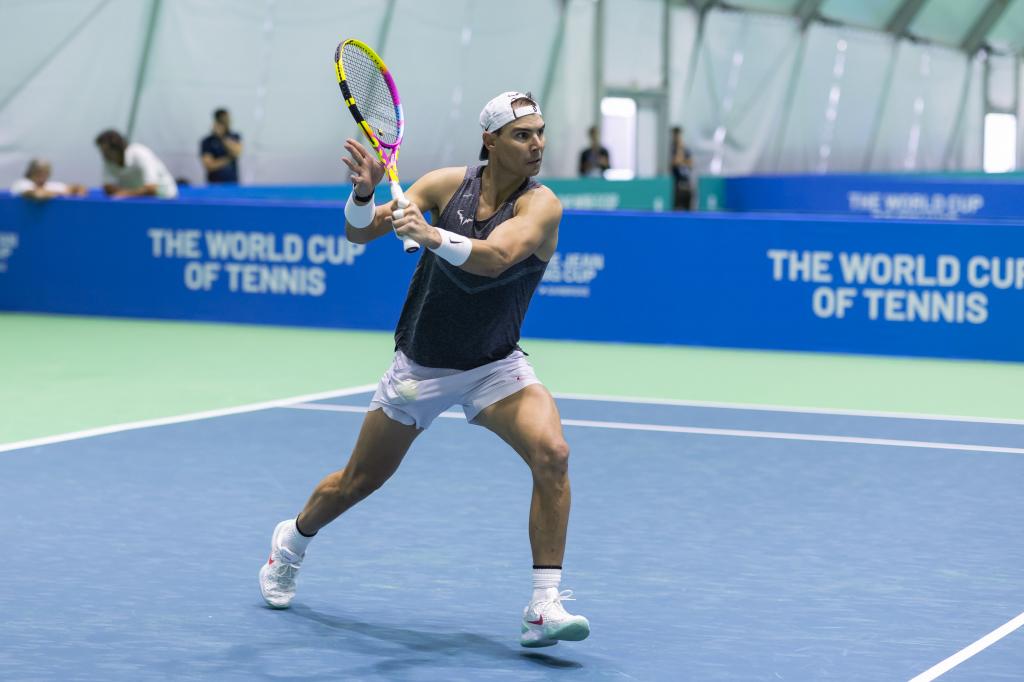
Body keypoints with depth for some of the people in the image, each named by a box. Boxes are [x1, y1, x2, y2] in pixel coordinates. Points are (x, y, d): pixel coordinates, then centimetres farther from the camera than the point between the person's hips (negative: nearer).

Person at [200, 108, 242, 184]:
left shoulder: (235, 137, 8)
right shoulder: (207, 142, -3)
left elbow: (237, 152, -13)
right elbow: (209, 166, -10)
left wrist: (224, 137, -16)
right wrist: (228, 158, -9)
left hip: (233, 184, 3)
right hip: (215, 185, -3)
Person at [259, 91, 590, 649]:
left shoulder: (541, 204, -18)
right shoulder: (447, 184, -10)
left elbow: (495, 257, -37)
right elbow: (359, 233, -10)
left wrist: (433, 236, -53)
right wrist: (365, 193, -31)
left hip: (495, 366, -1)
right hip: (419, 366, 1)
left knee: (552, 454, -27)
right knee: (359, 481, 15)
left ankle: (545, 607, -22)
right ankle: (291, 541, 46)